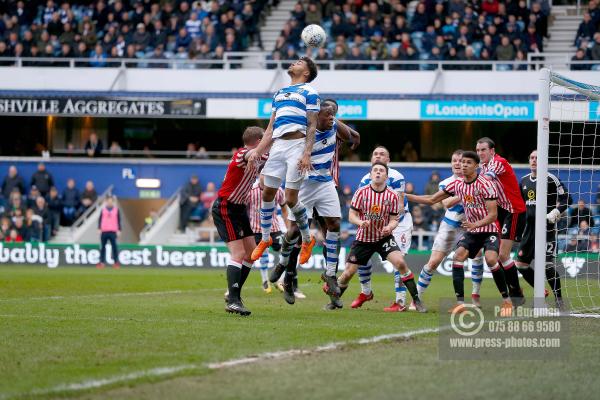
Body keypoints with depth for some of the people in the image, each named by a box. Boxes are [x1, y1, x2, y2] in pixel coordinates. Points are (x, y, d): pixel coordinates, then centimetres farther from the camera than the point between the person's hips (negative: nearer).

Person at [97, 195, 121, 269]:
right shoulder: (103, 209, 8)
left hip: (113, 231, -1)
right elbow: (100, 220, 9)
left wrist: (119, 230, 2)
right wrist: (99, 228, 2)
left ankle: (116, 262, -5)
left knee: (114, 246, -7)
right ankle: (102, 262, 6)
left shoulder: (116, 209, 6)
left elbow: (118, 220, 7)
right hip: (104, 231, 1)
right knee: (103, 247, 3)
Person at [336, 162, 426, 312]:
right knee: (348, 273, 0)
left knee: (400, 262, -22)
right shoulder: (362, 192, -9)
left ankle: (416, 301, -13)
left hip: (384, 237, 0)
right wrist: (361, 222, -28)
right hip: (364, 238, 1)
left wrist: (390, 227, -26)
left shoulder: (393, 195, -8)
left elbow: (394, 219, -3)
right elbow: (352, 215, -6)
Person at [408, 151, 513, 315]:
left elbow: (493, 215, -19)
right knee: (458, 256, -17)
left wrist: (475, 224, -34)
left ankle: (506, 300, -10)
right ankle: (460, 303, -18)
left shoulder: (486, 184, -16)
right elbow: (432, 199, 10)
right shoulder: (457, 184, 2)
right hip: (471, 232, 6)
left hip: (489, 230, -5)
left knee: (491, 259, -27)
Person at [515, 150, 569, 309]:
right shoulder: (524, 180, 13)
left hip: (546, 227, -7)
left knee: (547, 264, -15)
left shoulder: (551, 179, -9)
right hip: (530, 227, 8)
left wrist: (554, 214, -19)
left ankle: (559, 301, -4)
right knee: (521, 264, 7)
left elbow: (565, 199, -9)